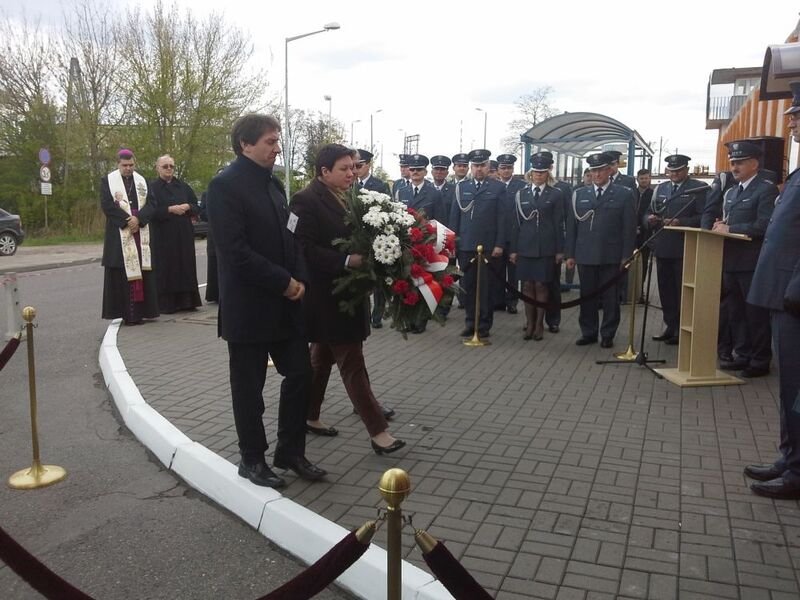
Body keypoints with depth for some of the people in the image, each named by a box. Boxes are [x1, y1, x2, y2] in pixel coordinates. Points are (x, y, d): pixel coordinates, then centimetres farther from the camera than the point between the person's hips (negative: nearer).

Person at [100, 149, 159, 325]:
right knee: (122, 273, -5)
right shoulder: (108, 181, 3)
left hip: (141, 233, 3)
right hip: (119, 234, -3)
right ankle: (125, 312, -4)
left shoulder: (142, 181, 12)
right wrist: (127, 220, -14)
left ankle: (140, 311, 5)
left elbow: (150, 204, 3)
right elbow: (106, 204, -7)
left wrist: (138, 218, -14)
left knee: (141, 270, 1)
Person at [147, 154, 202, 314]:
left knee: (185, 267, 4)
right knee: (166, 269, -3)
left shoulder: (183, 186, 12)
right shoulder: (152, 187, 1)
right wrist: (170, 209, -20)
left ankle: (186, 301, 11)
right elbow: (151, 211, -11)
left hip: (184, 235, 4)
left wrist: (187, 207, -11)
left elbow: (197, 207, 9)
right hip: (163, 236, -3)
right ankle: (165, 304, 2)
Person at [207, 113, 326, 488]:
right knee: (249, 387, 7)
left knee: (300, 374, 10)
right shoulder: (225, 185, -13)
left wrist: (299, 279, -1)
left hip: (285, 303, 7)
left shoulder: (273, 183, 12)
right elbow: (235, 250, -21)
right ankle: (252, 460, 24)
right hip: (248, 306, -7)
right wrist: (284, 282, -17)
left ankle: (291, 452, 26)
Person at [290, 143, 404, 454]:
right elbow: (304, 249, -22)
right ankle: (378, 431, 1)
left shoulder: (345, 198, 9)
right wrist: (348, 260, -26)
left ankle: (309, 416, 32)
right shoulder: (306, 200, -15)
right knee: (352, 362, -5)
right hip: (325, 296, -8)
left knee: (322, 356, 18)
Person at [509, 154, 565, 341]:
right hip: (525, 246, 2)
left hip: (546, 248, -2)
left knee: (541, 285, 2)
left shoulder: (555, 194, 2)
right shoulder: (520, 194, 6)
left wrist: (560, 250, -2)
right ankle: (529, 323, 15)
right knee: (527, 285, 5)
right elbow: (514, 223, 6)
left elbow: (559, 224, 1)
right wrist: (513, 249, 3)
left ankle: (539, 324, 12)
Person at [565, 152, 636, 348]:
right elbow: (572, 225, 10)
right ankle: (588, 333, 18)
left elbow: (629, 227, 0)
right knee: (587, 296, 7)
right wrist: (570, 254, 5)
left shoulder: (624, 195, 2)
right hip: (585, 256, 2)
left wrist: (626, 256, -5)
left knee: (610, 298, 5)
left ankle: (608, 334, 15)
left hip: (611, 257, -2)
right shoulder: (579, 194, 10)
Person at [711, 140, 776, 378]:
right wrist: (721, 226, 1)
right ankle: (742, 355, 23)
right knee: (734, 312, 12)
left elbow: (764, 226, -18)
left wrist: (730, 229, -17)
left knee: (756, 314, 0)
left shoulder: (767, 189, -8)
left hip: (753, 263, -8)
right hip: (731, 261, 8)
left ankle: (760, 361, 10)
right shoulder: (731, 192, 18)